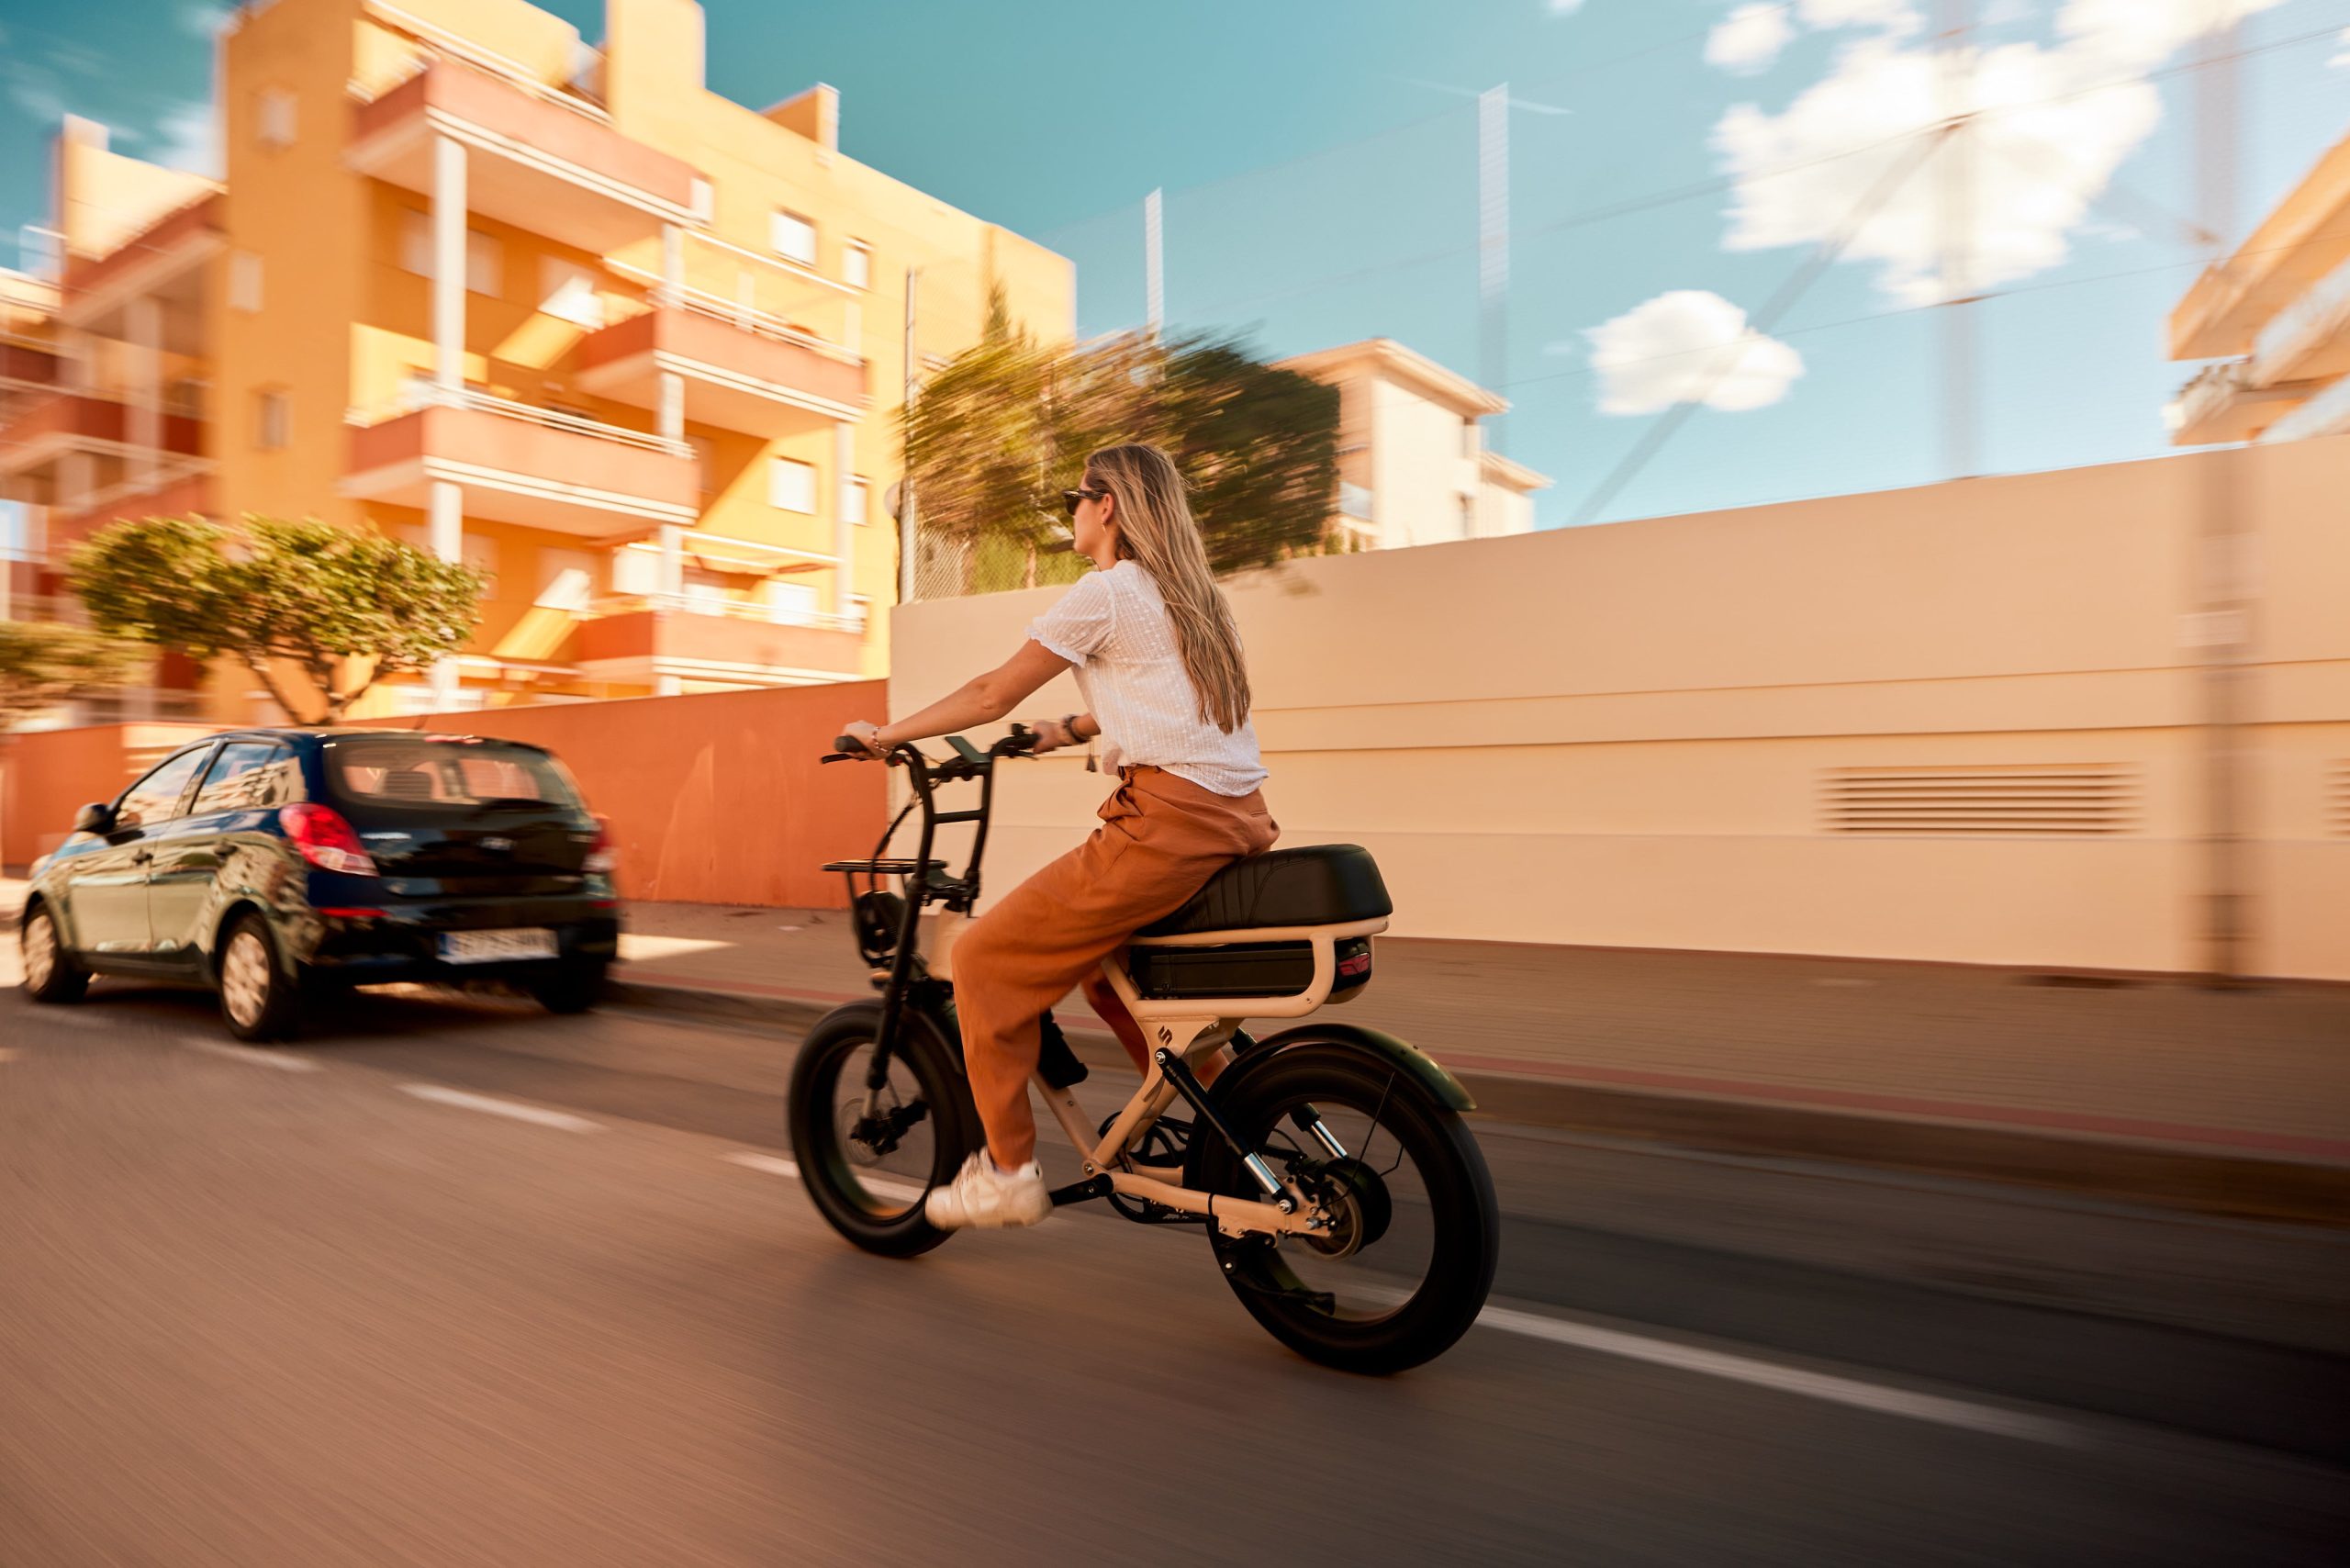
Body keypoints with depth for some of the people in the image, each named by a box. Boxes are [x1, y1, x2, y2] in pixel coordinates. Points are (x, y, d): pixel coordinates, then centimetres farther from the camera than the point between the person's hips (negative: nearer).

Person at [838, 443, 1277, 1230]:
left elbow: (993, 694, 0)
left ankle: (1008, 1171, 8)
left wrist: (888, 733, 12)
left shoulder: (1105, 591, -3)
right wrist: (1065, 730, 38)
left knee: (988, 957, 1)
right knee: (1094, 947, 29)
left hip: (1169, 819, -9)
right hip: (1239, 816, 9)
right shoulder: (1188, 592, 21)